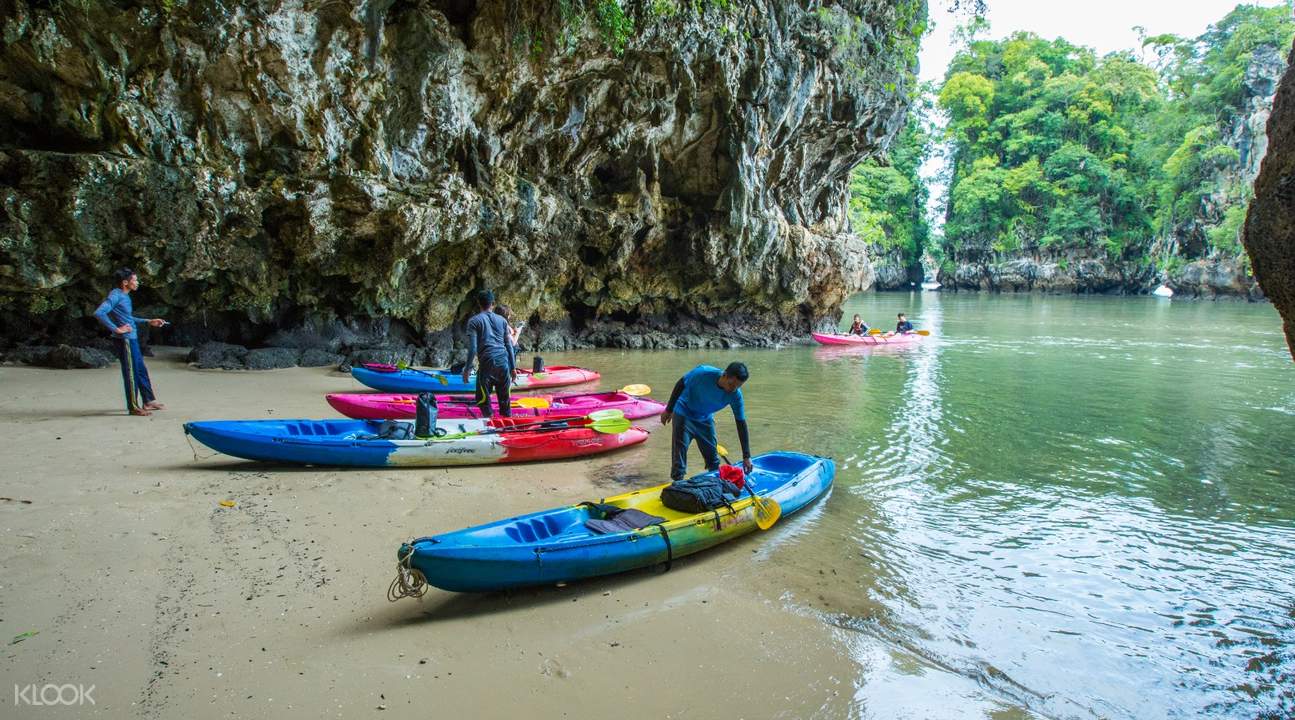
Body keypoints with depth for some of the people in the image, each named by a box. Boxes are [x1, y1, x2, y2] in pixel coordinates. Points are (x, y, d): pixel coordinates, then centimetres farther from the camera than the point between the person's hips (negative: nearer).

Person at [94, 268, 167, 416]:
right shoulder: (116, 296, -15)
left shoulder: (125, 296, 14)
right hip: (124, 340, -10)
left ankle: (148, 401, 26)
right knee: (131, 373, -2)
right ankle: (133, 407, 6)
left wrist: (149, 321, 25)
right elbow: (99, 313, -27)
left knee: (141, 370, 16)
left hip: (132, 339, 10)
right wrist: (116, 329, -24)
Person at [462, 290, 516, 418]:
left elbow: (472, 348, -5)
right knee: (505, 399, 12)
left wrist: (467, 369, 1)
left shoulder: (474, 321, 3)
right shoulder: (502, 320, 14)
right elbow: (509, 345, 13)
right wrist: (513, 367, 18)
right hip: (504, 363, 4)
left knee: (483, 399, 5)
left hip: (487, 363, -4)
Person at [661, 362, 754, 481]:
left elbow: (741, 424, -17)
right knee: (679, 453, -8)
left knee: (713, 457, 8)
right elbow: (681, 384, -17)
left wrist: (746, 456, -17)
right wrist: (669, 410, -8)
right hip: (683, 415, -3)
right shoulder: (703, 373, -34)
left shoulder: (735, 395, -25)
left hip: (705, 419, 3)